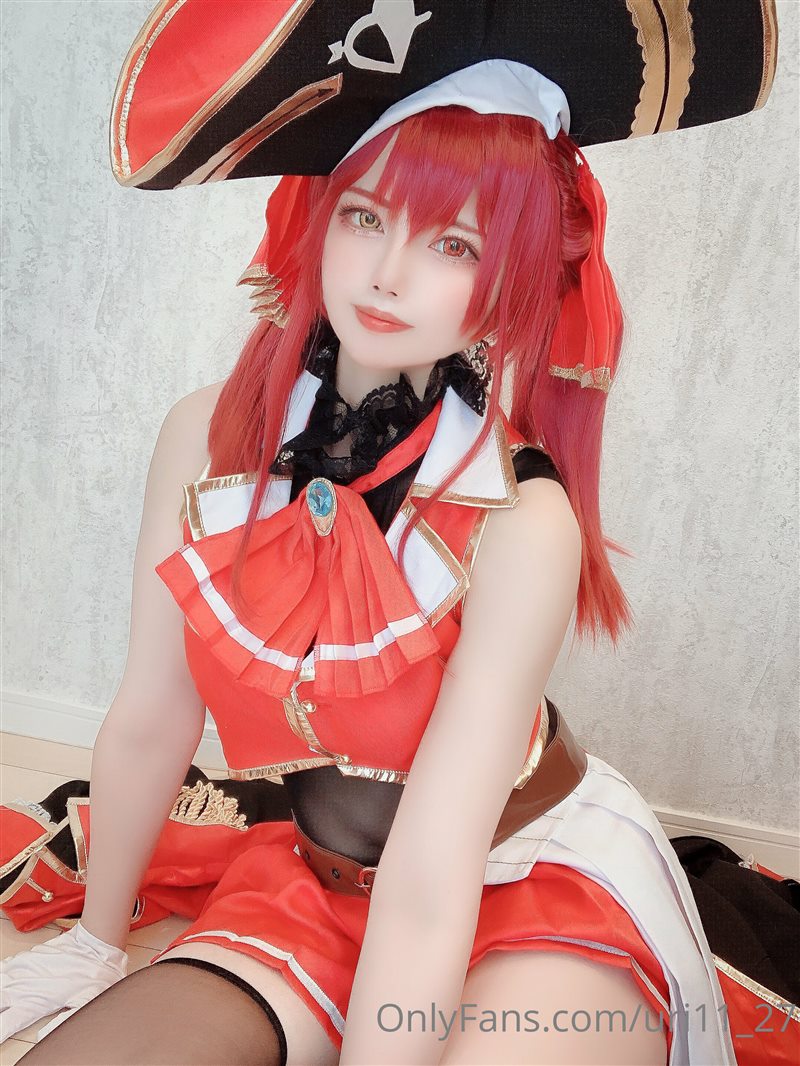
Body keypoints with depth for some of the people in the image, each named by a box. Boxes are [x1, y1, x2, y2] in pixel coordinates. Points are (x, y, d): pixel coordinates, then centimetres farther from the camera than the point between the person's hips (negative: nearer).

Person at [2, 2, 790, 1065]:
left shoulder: (522, 520, -25)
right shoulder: (207, 439, -12)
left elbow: (431, 876, -27)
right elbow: (153, 719, -2)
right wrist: (97, 938, 9)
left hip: (533, 883, -2)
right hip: (319, 882, 3)